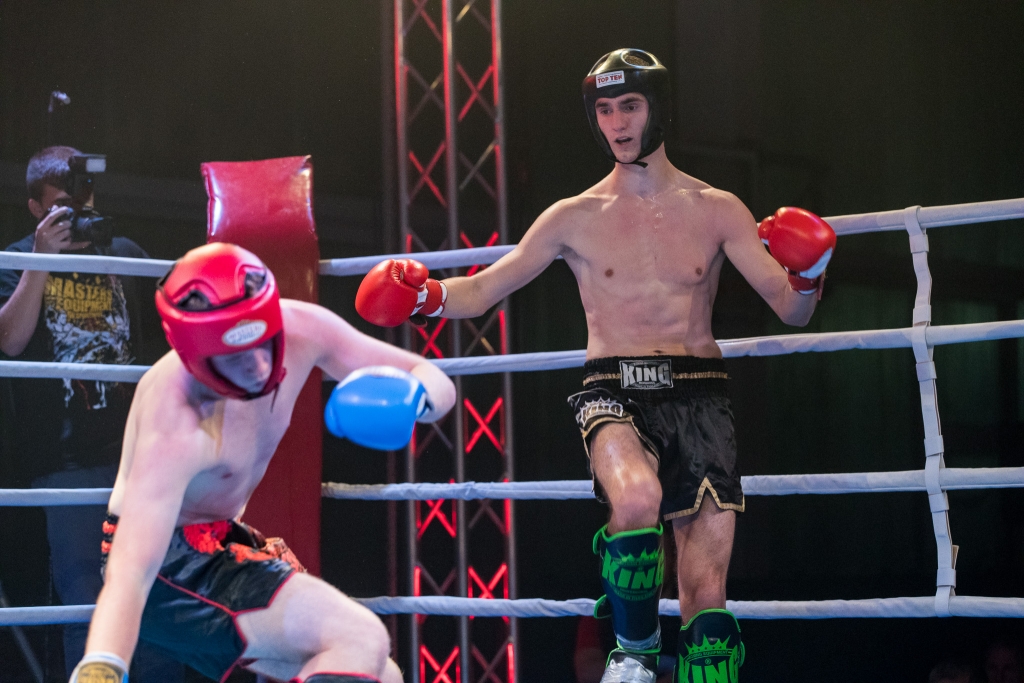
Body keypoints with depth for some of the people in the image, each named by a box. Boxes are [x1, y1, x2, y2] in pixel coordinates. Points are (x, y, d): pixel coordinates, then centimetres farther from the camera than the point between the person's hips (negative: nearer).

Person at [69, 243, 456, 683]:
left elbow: (435, 381, -5)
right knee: (359, 639, -24)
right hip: (166, 566, -8)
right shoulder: (174, 430, -34)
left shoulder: (302, 331, -14)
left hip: (222, 541, 8)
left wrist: (409, 398, -29)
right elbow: (128, 576, -43)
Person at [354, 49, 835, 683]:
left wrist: (808, 276, -18)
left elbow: (792, 310, 5)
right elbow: (482, 291, 14)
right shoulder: (575, 218, 10)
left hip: (697, 395, 1)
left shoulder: (717, 211, 9)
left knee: (707, 594, -6)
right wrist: (429, 296, -6)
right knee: (637, 496, -35)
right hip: (614, 392, -1)